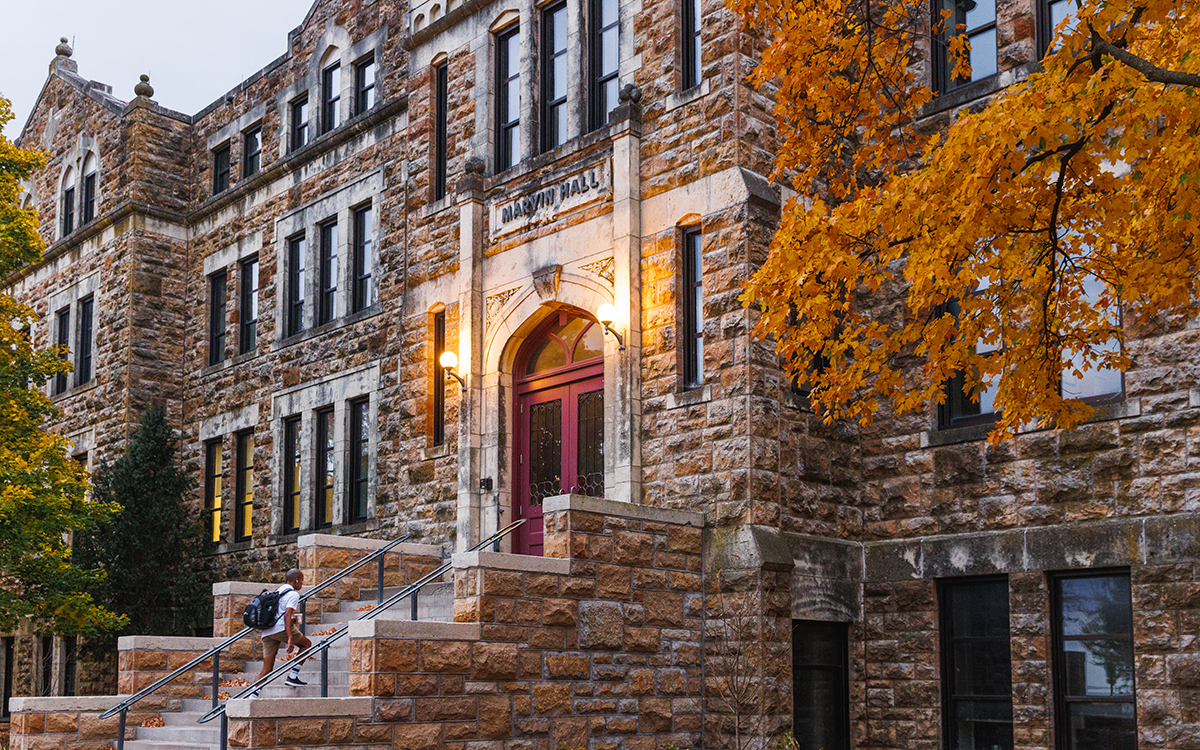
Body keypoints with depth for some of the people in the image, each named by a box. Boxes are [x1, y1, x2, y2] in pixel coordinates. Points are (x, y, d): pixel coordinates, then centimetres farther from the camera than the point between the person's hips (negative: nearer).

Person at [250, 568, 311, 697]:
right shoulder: (293, 594, -2)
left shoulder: (277, 591, 26)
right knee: (307, 644, 14)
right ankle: (293, 676, 5)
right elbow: (287, 615, -15)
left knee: (266, 669, 5)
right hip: (280, 628, -8)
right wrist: (290, 639, -21)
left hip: (267, 633, 8)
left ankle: (252, 696, -10)